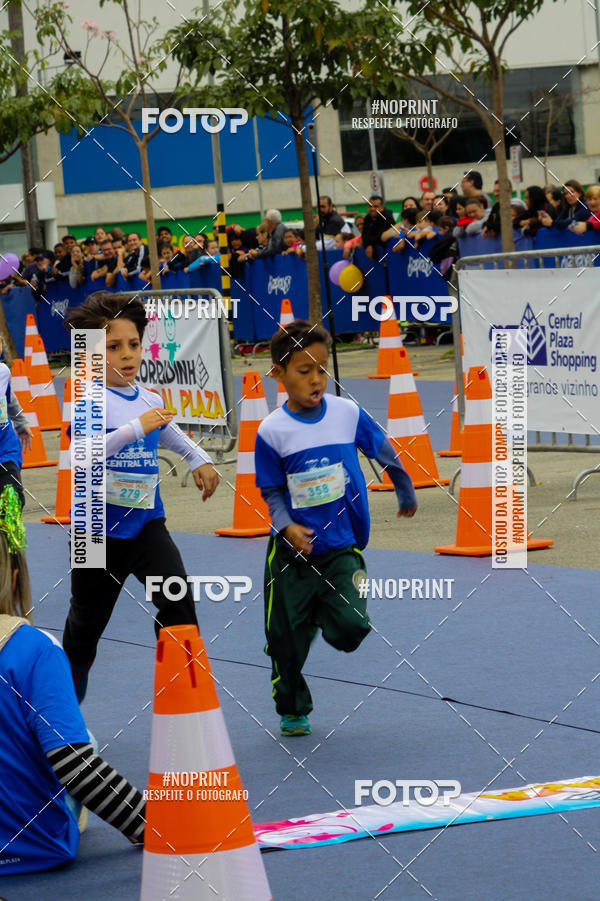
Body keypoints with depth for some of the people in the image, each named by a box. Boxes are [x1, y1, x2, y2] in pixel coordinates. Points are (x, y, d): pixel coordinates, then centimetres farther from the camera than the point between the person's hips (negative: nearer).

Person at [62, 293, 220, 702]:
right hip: (99, 526, -3)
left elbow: (173, 434, 25)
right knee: (87, 621, 14)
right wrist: (137, 427, -34)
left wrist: (201, 460, 9)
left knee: (178, 599, -17)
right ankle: (68, 693, 39)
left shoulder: (150, 400, 4)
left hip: (147, 522, 4)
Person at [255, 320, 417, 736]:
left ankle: (322, 614, 19)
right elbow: (272, 492, -2)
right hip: (292, 551, 0)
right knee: (287, 638, 7)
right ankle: (292, 711, 30)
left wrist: (406, 495, 24)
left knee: (351, 628, -16)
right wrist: (287, 527, -20)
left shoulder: (348, 413, -4)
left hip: (342, 546, 1)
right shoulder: (272, 431, -8)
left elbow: (385, 454, 12)